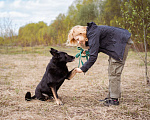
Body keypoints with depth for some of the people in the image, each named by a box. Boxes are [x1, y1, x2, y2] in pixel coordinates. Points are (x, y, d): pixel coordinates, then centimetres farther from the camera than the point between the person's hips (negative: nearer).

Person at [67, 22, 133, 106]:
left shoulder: (93, 34, -23)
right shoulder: (90, 32, 7)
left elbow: (93, 56, -25)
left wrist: (83, 69, -20)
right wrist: (88, 52, 1)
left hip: (122, 42, -10)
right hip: (116, 45, 10)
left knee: (114, 72, -9)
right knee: (112, 71, 12)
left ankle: (114, 99, -5)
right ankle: (111, 96, 17)